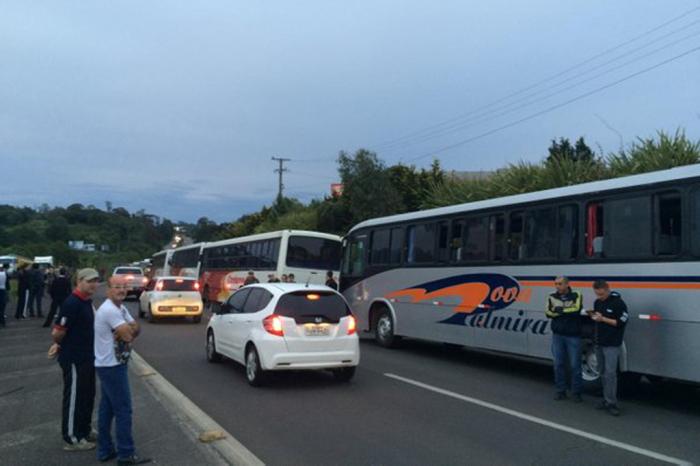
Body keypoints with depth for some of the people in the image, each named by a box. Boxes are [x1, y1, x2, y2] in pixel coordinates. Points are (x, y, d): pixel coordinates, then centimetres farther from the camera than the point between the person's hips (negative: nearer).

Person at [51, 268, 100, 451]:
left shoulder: (87, 301, 7)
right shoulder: (72, 303, -23)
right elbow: (57, 332, -21)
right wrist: (61, 345, -3)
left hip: (87, 357, 9)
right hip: (74, 359, -9)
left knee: (87, 396, 19)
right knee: (74, 398, 3)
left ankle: (84, 431, 34)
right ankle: (72, 439, 16)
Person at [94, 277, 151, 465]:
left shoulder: (120, 308, 11)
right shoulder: (109, 310, -21)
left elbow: (135, 329, 5)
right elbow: (128, 335, -23)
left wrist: (129, 330, -16)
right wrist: (130, 330, -2)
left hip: (109, 365, 10)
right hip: (112, 366, -10)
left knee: (107, 409, 14)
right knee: (123, 410, -4)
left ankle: (105, 450, 22)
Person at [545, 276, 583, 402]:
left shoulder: (576, 296, -3)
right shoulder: (552, 297, 5)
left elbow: (576, 310, -20)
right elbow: (548, 313, -8)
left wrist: (560, 310, -11)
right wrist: (568, 312, -16)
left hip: (573, 336, -3)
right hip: (557, 335, 3)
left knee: (575, 365, 1)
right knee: (559, 364, 7)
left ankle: (576, 392, 12)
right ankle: (561, 391, 17)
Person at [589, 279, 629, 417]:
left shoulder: (618, 303, -12)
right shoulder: (597, 302, 11)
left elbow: (621, 323, -14)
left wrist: (603, 319, -19)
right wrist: (592, 316, -1)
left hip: (612, 344, -7)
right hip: (599, 343, 7)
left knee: (610, 373, -10)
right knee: (602, 373, 11)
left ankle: (611, 403, -6)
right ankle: (606, 399, 20)